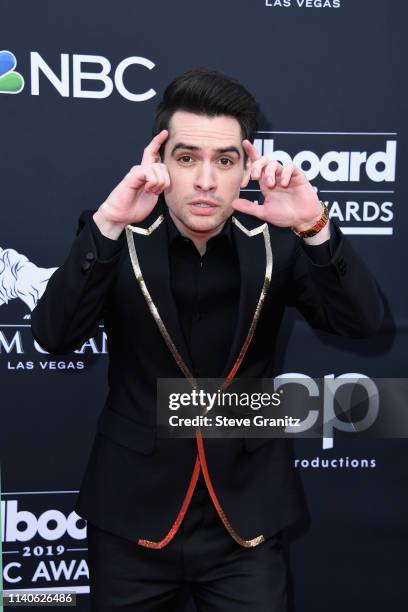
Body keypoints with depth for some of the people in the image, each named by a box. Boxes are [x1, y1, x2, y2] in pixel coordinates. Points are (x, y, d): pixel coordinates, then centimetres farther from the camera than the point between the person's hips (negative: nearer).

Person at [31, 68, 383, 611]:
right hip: (132, 511, 0)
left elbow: (363, 322, -13)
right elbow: (54, 336, -20)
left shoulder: (274, 238, -6)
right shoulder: (117, 237, -9)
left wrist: (314, 227, -28)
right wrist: (107, 224, -31)